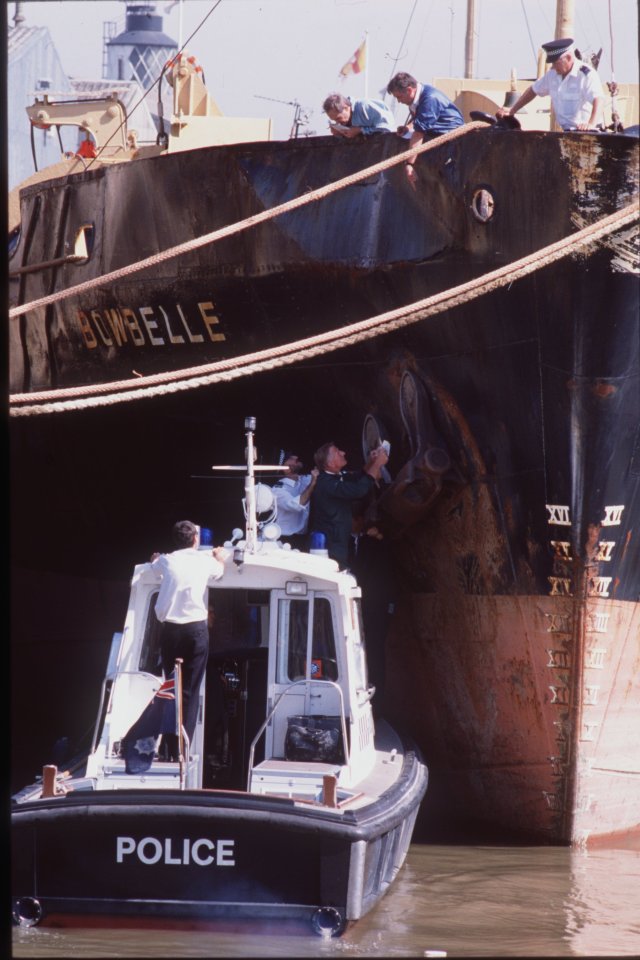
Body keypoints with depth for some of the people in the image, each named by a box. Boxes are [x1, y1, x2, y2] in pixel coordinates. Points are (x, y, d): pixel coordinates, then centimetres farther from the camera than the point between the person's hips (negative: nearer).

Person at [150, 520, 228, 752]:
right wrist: (219, 555, 53)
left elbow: (153, 559, 33)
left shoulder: (167, 561, 7)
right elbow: (219, 569, 31)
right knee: (190, 690, -3)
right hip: (196, 630, -1)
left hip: (170, 630, 2)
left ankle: (172, 748, 2)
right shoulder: (204, 561, 5)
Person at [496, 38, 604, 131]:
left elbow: (599, 99, -27)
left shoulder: (587, 75, -14)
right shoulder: (553, 74, 10)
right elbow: (534, 90, 24)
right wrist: (512, 110, 19)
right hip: (566, 132, 6)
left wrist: (591, 124, -44)